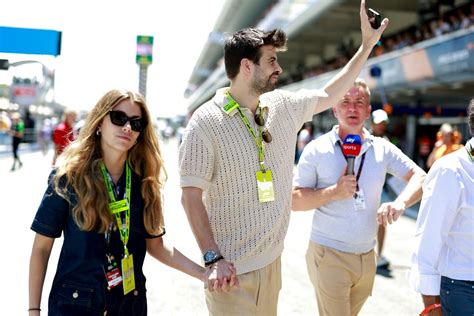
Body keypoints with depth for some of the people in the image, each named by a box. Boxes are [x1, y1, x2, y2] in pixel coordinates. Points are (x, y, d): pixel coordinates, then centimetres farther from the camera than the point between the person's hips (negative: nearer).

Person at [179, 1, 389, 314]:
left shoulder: (283, 106, 4)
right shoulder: (206, 122, -14)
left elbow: (327, 96, 19)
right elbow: (191, 196, -14)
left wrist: (367, 45, 19)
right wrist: (214, 259, -21)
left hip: (272, 260, 6)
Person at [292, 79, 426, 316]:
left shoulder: (382, 149, 3)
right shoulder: (317, 150, -7)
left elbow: (419, 177, 1)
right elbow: (294, 201, -7)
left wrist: (400, 202, -19)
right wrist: (334, 192, -21)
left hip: (367, 257, 4)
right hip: (329, 255, -4)